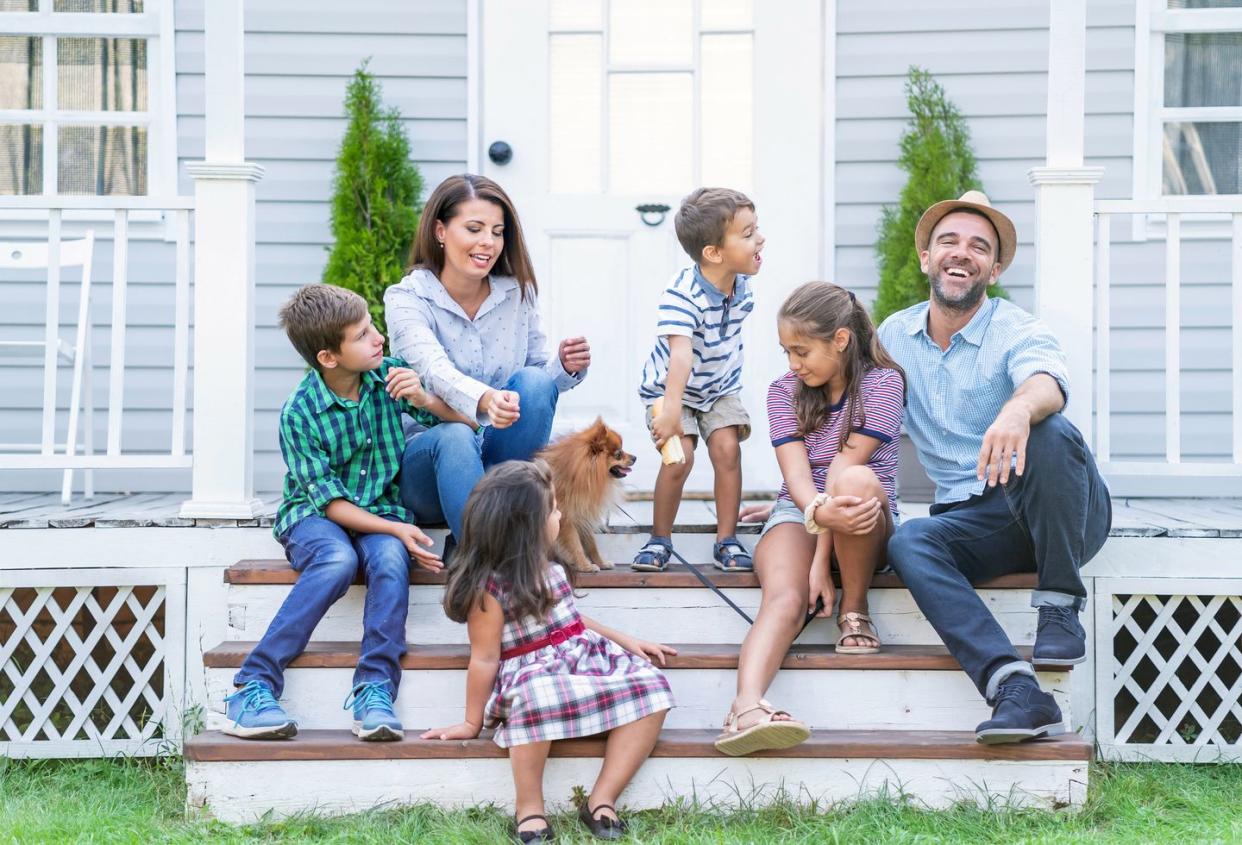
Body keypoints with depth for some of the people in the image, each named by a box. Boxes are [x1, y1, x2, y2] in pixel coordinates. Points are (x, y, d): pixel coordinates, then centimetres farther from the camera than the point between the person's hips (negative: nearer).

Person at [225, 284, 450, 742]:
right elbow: (327, 499, -15)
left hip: (381, 509, 3)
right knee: (339, 559, -35)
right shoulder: (299, 412, -14)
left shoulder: (391, 376, -4)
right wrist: (395, 529, -25)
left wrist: (425, 399, -17)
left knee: (389, 558, -32)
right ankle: (254, 685, -32)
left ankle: (375, 687, -32)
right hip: (314, 514, -3)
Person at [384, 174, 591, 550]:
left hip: (501, 459, 4)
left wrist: (564, 367, -18)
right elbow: (436, 372, -29)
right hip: (426, 457, -3)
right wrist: (485, 401, -51)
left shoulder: (518, 293, 3)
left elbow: (542, 376, 7)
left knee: (534, 381, -23)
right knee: (455, 438, -37)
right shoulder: (406, 299, -9)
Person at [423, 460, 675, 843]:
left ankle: (602, 800, -18)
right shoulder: (489, 588, -13)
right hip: (532, 675, -8)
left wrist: (625, 640, 22)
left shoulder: (549, 570, 11)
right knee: (535, 699, -44)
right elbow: (484, 659, -10)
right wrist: (473, 722, -5)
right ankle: (530, 808, -23)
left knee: (650, 685, -18)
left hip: (586, 658, 8)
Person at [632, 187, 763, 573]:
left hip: (721, 387, 5)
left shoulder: (742, 287, -11)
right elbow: (680, 353, -47)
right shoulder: (682, 293, -33)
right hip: (670, 387, -5)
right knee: (679, 458, -18)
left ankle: (726, 540, 0)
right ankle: (659, 540, 2)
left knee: (727, 449, -13)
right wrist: (672, 409, -56)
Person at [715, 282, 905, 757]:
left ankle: (854, 612, -19)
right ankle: (746, 708, -59)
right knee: (785, 597, -33)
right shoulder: (785, 391, 4)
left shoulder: (882, 383, -6)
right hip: (798, 515, 2)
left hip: (865, 522, -2)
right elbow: (796, 474, -11)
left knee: (856, 480, -39)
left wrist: (822, 558, -24)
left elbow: (844, 468, -16)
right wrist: (821, 513, -37)